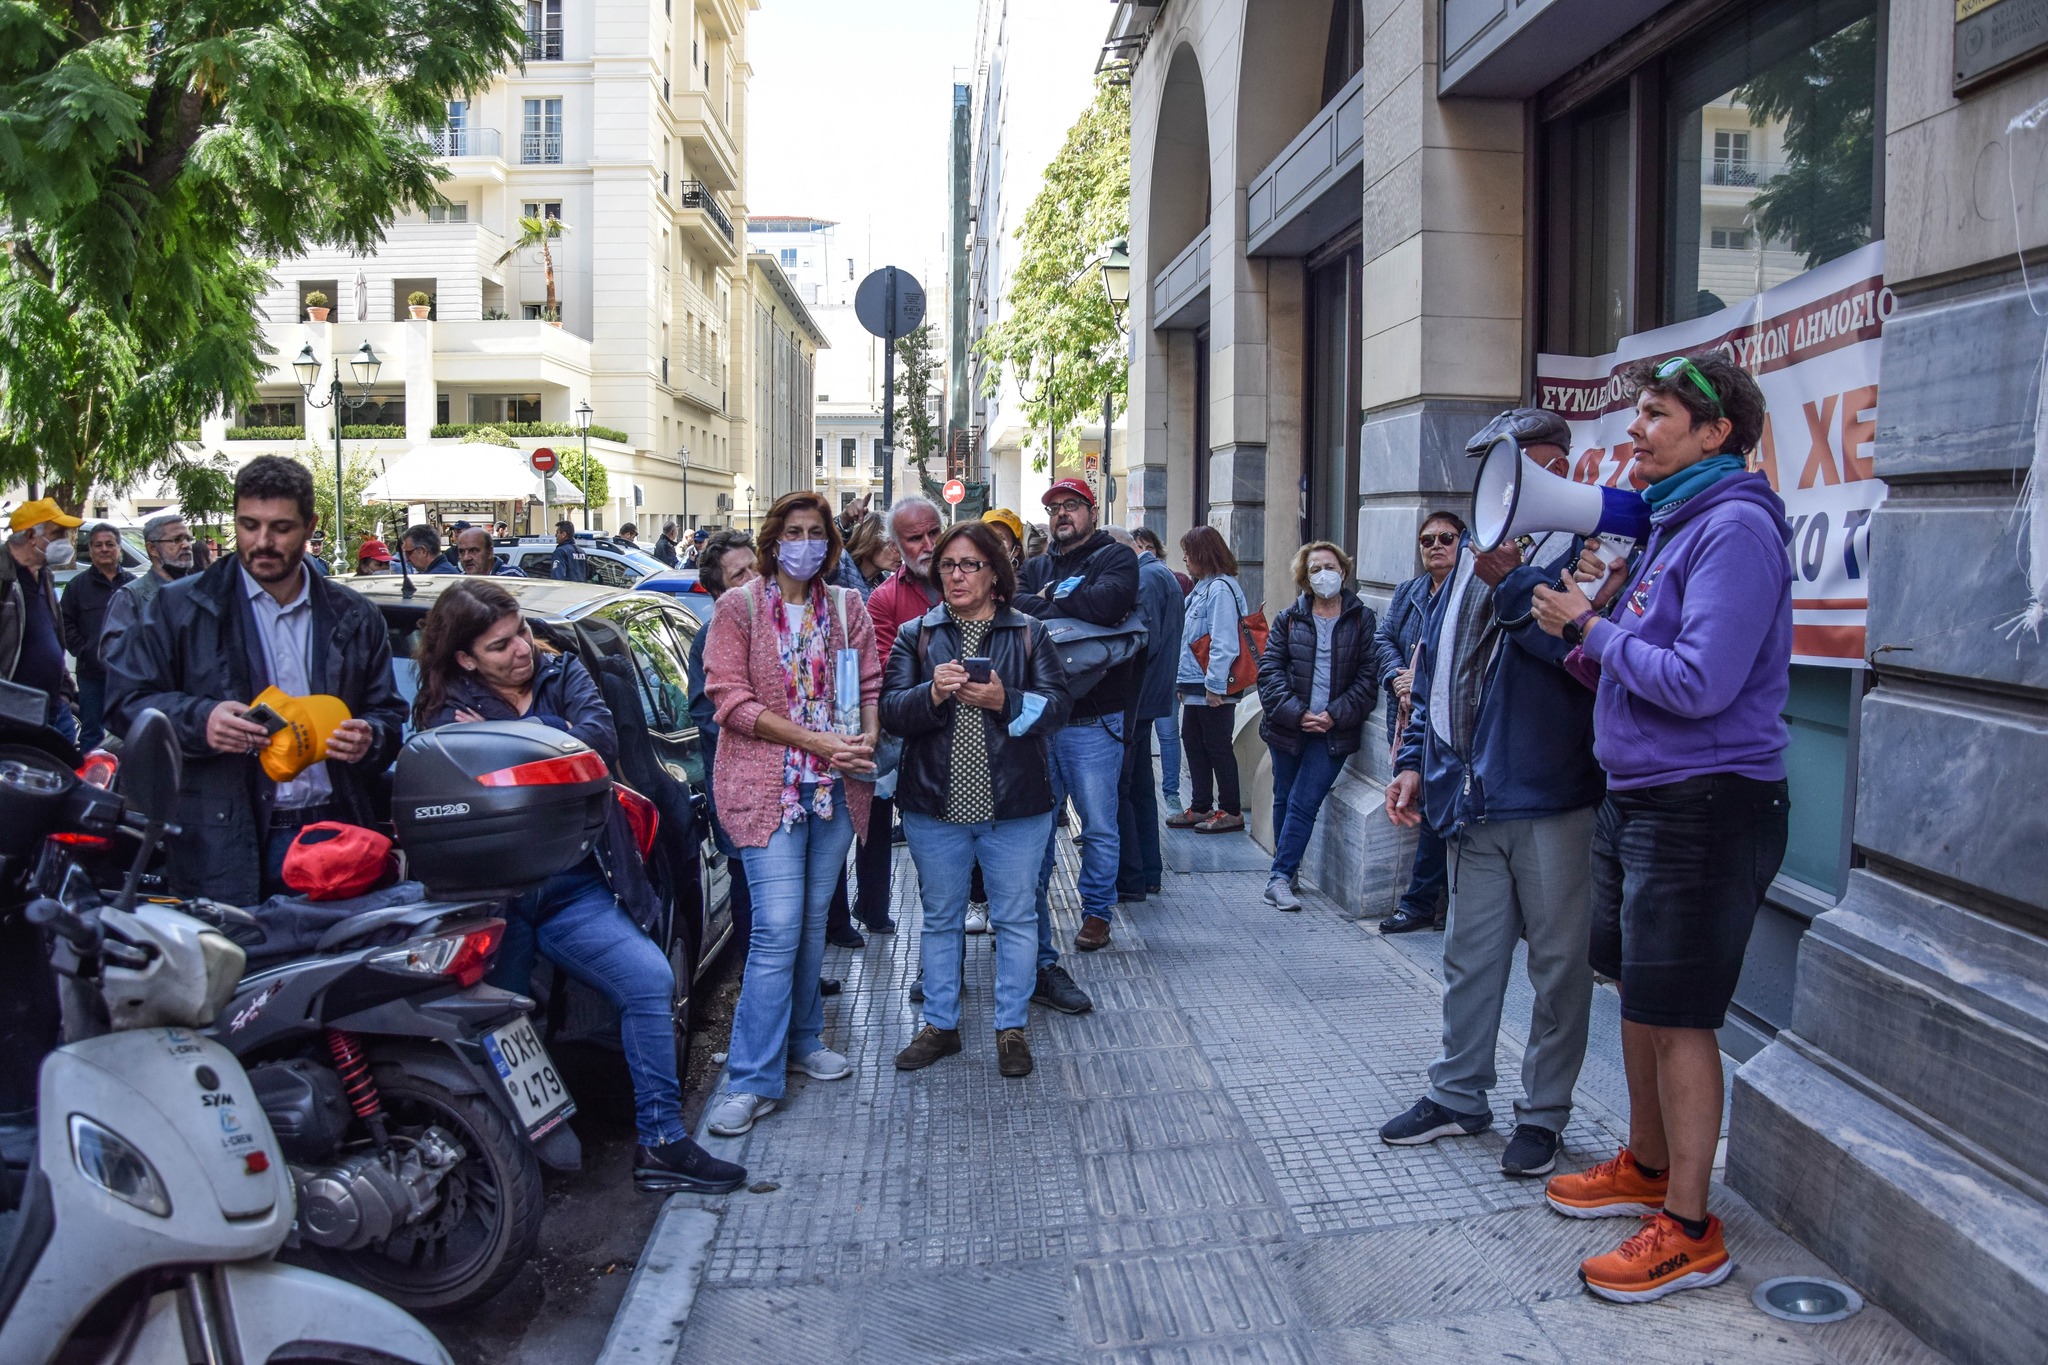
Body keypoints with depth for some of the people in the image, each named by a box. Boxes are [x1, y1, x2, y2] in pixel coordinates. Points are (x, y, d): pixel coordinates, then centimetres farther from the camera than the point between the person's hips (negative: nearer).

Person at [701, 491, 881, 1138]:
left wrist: (868, 738, -11)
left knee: (813, 920, 13)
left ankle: (802, 1041, 29)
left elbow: (870, 684, 12)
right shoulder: (739, 606, -1)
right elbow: (731, 698, -9)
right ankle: (753, 1079, -3)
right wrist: (818, 741, -16)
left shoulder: (847, 607, 12)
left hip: (836, 786, 4)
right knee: (777, 928, -10)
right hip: (767, 786, -4)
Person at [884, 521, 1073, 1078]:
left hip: (1015, 805, -1)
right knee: (941, 918, 14)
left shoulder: (1029, 634, 4)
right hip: (934, 804, 1)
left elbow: (1056, 705, -6)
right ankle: (939, 1025, 27)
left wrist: (1004, 700, -23)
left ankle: (1012, 1027, 21)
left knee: (1016, 917, 7)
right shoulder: (915, 635, 6)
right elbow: (891, 710, -4)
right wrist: (932, 693, -24)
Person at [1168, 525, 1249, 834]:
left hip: (1214, 689, -10)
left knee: (1218, 747, -1)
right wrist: (1183, 680, 18)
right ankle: (1201, 807, 24)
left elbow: (1224, 643, -23)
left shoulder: (1221, 588, -17)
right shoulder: (1203, 586, 15)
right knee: (1192, 742, 15)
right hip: (1196, 685, 10)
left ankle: (1231, 811, 10)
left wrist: (1215, 684, -23)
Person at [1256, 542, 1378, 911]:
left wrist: (1335, 715, -13)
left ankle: (1280, 877, -5)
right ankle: (1285, 873, 25)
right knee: (1284, 801, 12)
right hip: (1287, 727, 3)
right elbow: (1270, 669, -1)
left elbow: (1368, 676, -3)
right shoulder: (1289, 619, 5)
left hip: (1333, 731, -3)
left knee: (1303, 804, -9)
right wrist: (1296, 713, -13)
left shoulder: (1362, 620, 1)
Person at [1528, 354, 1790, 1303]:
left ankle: (1689, 1231, 10)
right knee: (1638, 993, 19)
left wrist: (1595, 628, -14)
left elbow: (1699, 682, -26)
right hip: (1637, 796, 10)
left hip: (1703, 803, -10)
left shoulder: (1734, 528, -17)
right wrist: (1584, 628, -1)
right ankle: (1646, 1165, 36)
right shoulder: (1670, 524, 15)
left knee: (1677, 1016, -3)